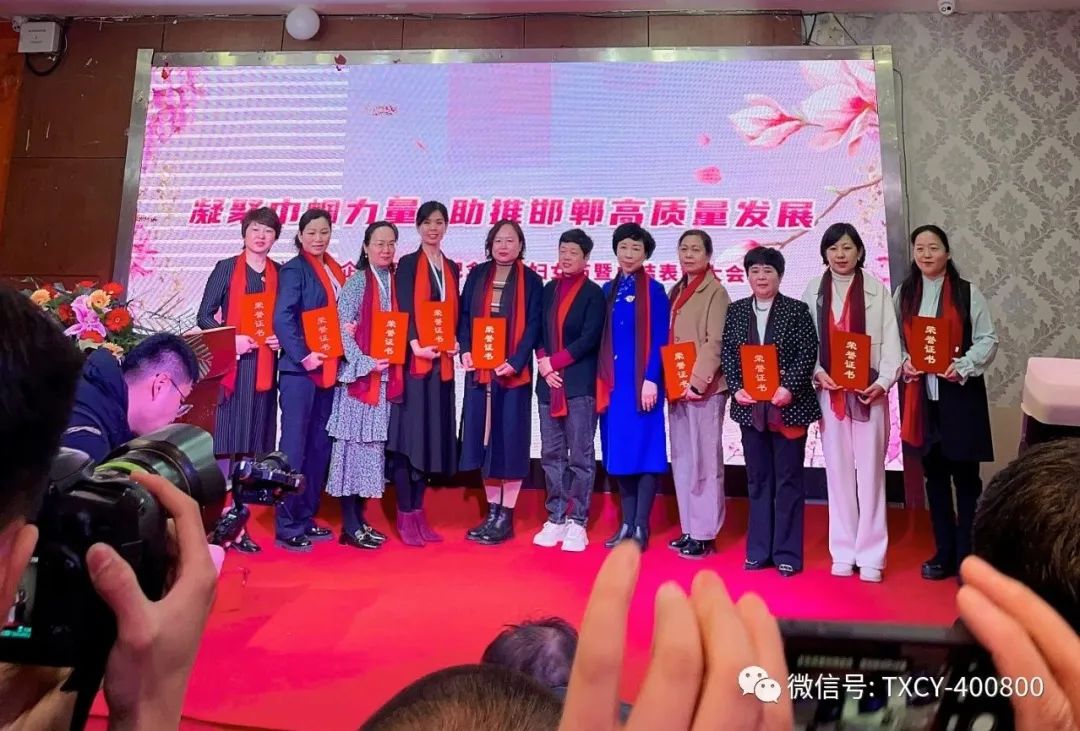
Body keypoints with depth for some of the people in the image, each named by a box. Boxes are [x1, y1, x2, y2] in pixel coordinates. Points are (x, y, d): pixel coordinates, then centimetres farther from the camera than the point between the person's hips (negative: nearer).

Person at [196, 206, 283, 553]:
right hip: (231, 364, -3)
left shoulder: (280, 274, 12)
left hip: (265, 367, 3)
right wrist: (231, 340, -15)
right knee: (225, 444, -4)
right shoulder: (226, 268, 3)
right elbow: (204, 316, 0)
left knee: (252, 446, 5)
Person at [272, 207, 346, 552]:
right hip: (300, 369, -8)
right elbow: (282, 319, -16)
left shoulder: (333, 270, 16)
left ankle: (306, 518, 22)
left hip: (327, 369, 8)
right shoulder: (294, 269, -6)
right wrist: (304, 356, -20)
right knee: (294, 448, -4)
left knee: (319, 447, 12)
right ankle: (286, 526, 4)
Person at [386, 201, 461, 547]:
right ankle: (405, 516, 3)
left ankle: (418, 512, 16)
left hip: (442, 362, 5)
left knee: (431, 436, 7)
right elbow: (402, 309, -9)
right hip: (413, 358, -5)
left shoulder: (452, 268, 17)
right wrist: (416, 345, -24)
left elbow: (454, 312, 16)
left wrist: (456, 342, -3)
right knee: (408, 435, -5)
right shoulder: (407, 264, 2)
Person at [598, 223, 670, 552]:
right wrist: (602, 379, 6)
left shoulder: (654, 291, -2)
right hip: (613, 381, 6)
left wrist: (651, 379, -16)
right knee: (619, 452, 7)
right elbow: (603, 339, 12)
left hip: (641, 381, -5)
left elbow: (659, 340, -8)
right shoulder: (608, 290, 13)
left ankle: (641, 527, 3)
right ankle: (626, 524, 15)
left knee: (644, 451, -3)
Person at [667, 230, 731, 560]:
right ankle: (688, 529, 21)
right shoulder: (677, 291, 16)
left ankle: (704, 534, 6)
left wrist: (697, 381, -19)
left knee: (704, 461, -2)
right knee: (682, 461, 11)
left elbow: (715, 343, -14)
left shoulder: (715, 292, -5)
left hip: (703, 388, -8)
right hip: (676, 387, 8)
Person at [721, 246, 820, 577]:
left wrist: (789, 388, -19)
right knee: (757, 479, 11)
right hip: (750, 406, 3)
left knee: (788, 479, 4)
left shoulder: (797, 310, 0)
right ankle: (759, 550, 20)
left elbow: (808, 354, -7)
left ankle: (787, 553, 13)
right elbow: (727, 353, 5)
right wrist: (736, 388, -8)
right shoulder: (736, 310, 9)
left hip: (788, 406, -3)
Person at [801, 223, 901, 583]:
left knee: (870, 470, 2)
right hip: (830, 392, 1)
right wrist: (818, 373, -12)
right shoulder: (815, 290, 5)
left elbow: (890, 339, -2)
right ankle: (844, 552, 16)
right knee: (838, 470, 7)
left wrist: (884, 381, -14)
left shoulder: (876, 289, 1)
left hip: (869, 392, -1)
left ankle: (870, 554, 11)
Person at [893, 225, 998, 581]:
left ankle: (967, 555, 15)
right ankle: (944, 552, 23)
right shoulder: (903, 294, 8)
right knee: (934, 474, 11)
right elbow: (895, 341, 9)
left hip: (960, 393, -3)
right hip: (921, 394, 3)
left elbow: (988, 340, -4)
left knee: (965, 475, 2)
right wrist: (903, 363, -9)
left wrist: (963, 366, -19)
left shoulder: (967, 292, -3)